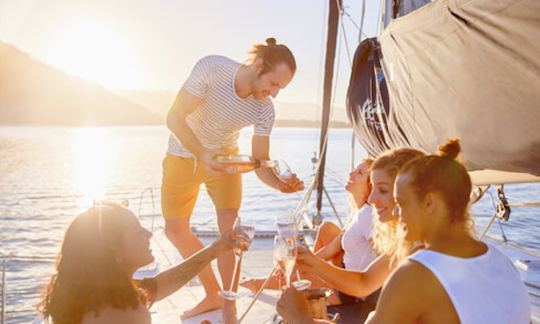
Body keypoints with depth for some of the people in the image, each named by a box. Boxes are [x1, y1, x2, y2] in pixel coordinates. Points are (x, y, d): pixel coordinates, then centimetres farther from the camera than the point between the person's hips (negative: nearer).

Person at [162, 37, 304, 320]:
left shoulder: (264, 109, -21)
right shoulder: (210, 68, -31)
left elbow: (260, 161, -16)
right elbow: (175, 118, -28)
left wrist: (279, 183, -38)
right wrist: (203, 154, -43)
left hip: (223, 154, 1)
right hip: (184, 154, 0)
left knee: (231, 226, -17)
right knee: (175, 230, 8)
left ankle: (229, 307, -2)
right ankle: (212, 295, 25)